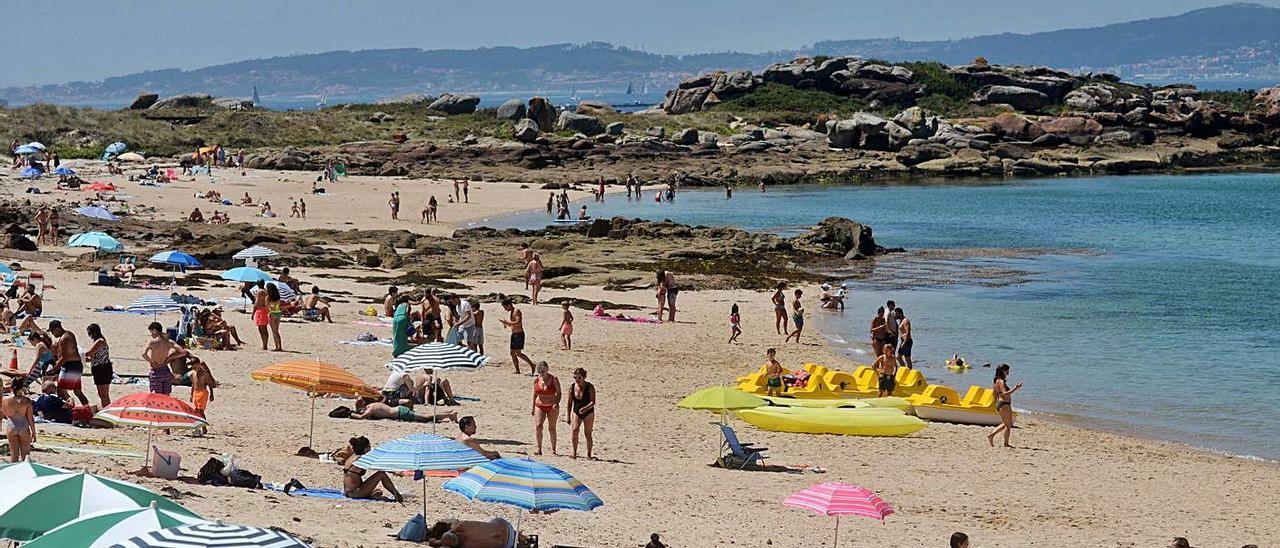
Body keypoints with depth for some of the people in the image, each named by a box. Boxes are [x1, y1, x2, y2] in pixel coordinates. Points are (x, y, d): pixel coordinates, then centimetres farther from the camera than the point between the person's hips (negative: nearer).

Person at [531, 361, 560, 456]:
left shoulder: (554, 379, -7)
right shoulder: (536, 380, 2)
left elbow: (558, 393, -5)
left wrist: (557, 403, -22)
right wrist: (533, 407, 14)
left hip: (552, 407, -2)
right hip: (539, 406, 2)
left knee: (551, 428, 2)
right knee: (538, 426, -13)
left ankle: (553, 449, 14)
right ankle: (539, 449, -8)